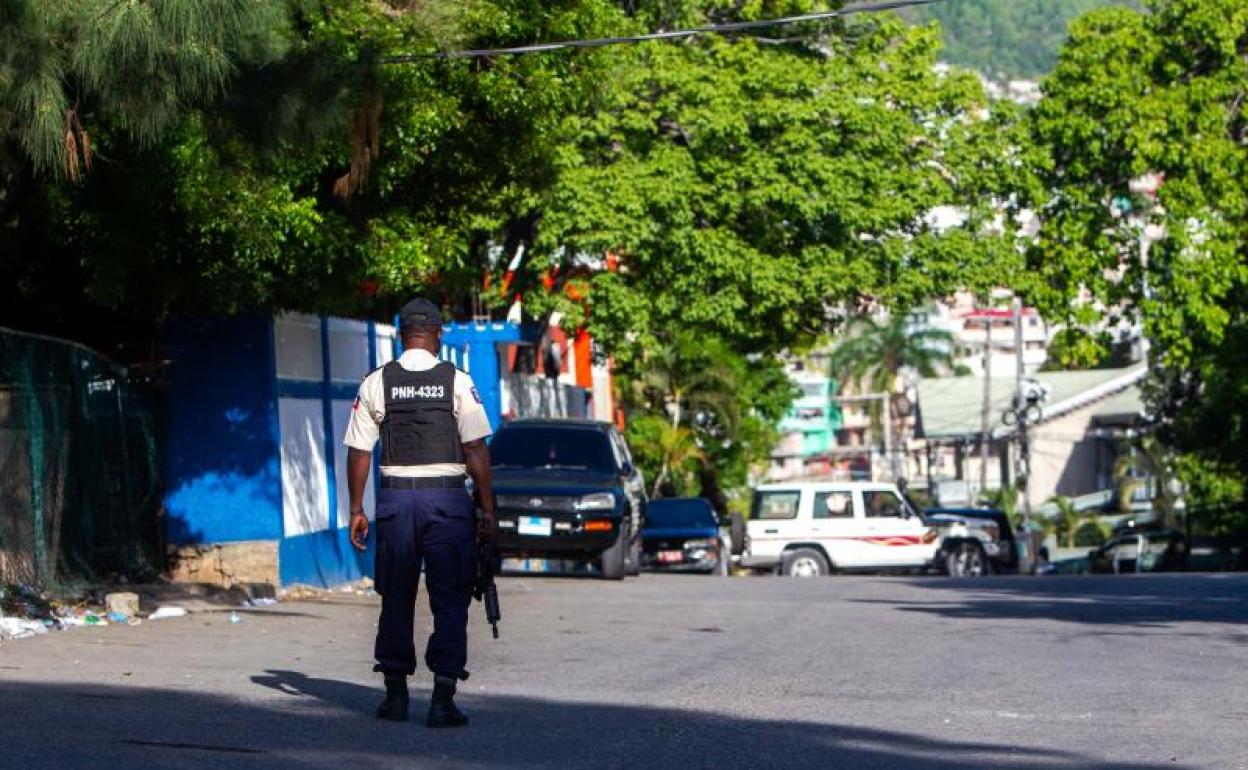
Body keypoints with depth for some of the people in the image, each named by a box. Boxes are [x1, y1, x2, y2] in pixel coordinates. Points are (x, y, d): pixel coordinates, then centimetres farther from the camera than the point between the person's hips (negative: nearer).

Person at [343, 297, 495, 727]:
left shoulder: (376, 384, 2)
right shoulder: (457, 382, -3)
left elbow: (359, 450, 3)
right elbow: (476, 450, -6)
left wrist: (356, 509, 10)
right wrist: (488, 509, -3)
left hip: (395, 498, 2)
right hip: (447, 498, -2)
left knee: (396, 597, 12)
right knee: (450, 599, 3)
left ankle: (396, 693, 19)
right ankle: (443, 699, -2)